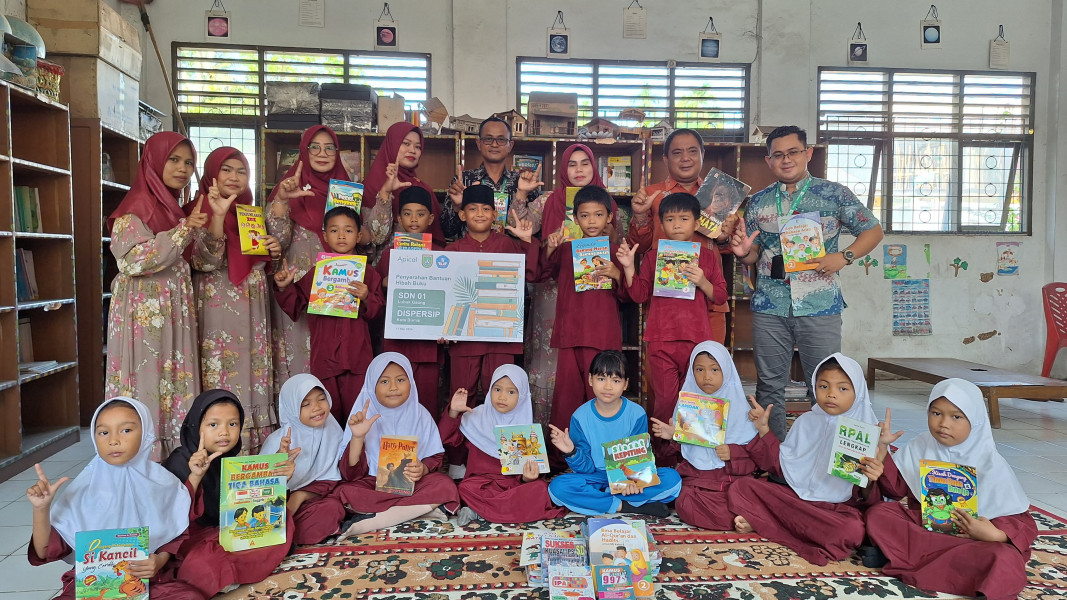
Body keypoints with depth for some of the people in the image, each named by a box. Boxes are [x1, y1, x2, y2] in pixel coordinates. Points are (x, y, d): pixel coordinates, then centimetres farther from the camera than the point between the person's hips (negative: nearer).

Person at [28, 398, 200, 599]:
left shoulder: (164, 485, -3)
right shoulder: (82, 490, -3)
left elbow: (178, 535, 8)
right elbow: (45, 551, -1)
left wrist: (160, 560, -12)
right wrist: (41, 508, -15)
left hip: (151, 579, 0)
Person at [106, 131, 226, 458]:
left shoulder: (178, 211, 16)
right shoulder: (135, 207, -5)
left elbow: (206, 260, 8)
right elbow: (134, 259, -18)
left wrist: (218, 217, -5)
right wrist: (184, 229, -19)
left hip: (176, 317, 7)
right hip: (145, 315, -7)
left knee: (178, 386, 7)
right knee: (147, 387, -5)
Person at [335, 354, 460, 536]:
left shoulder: (420, 414, 0)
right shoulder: (363, 416, -5)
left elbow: (435, 459, 2)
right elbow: (350, 474, -10)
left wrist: (423, 469, -22)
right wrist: (357, 437, -26)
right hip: (372, 485, -1)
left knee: (445, 486, -28)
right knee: (345, 493, -31)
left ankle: (372, 520, -23)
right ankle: (423, 507, -24)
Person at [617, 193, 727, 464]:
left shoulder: (708, 257, 8)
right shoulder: (652, 257, 10)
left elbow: (720, 297, 7)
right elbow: (640, 295, 7)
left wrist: (702, 282, -12)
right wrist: (628, 267, -4)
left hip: (697, 339, 0)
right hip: (661, 339, 0)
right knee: (664, 399, 0)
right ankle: (665, 457, 12)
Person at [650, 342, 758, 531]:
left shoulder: (738, 406, 1)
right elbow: (681, 449, 17)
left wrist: (733, 453, -17)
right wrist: (671, 436, -4)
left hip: (732, 476, -2)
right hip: (696, 476, 2)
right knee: (686, 506, -25)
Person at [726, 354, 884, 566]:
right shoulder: (806, 422, 7)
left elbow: (867, 495, -5)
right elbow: (782, 464, 13)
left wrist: (872, 479, -28)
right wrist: (763, 429, 7)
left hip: (838, 507, -3)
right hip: (795, 496, 3)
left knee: (852, 530, -38)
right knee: (739, 488, -7)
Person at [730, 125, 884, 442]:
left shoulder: (834, 194, 2)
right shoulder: (759, 201, 10)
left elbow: (873, 231, 7)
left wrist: (843, 257, -10)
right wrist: (743, 252, -8)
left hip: (819, 307, -2)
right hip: (769, 308, 3)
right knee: (770, 386, 9)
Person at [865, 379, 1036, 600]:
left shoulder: (990, 464, -10)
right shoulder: (921, 446, 0)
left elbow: (1023, 523, -8)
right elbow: (896, 488, 5)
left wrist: (996, 535, -30)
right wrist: (882, 451, -8)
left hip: (972, 538, -2)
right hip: (921, 524, 3)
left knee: (1004, 560, -35)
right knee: (877, 514, -21)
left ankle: (911, 557, -29)